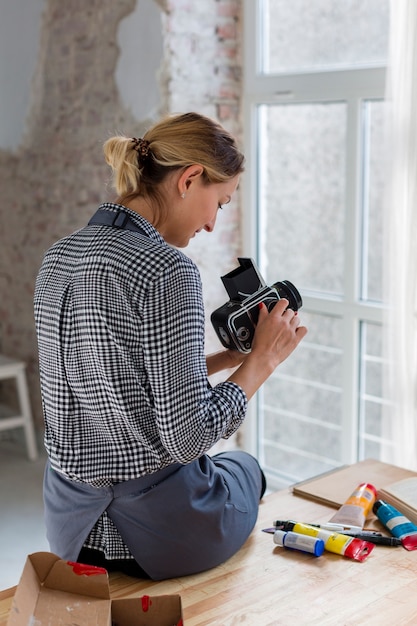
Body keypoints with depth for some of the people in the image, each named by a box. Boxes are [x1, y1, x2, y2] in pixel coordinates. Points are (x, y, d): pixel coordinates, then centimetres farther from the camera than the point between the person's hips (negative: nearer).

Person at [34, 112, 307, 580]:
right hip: (160, 534, -6)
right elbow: (188, 437, -22)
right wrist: (261, 360, -9)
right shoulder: (167, 269, -23)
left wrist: (225, 357, 13)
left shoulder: (57, 259, 2)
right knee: (244, 466, 30)